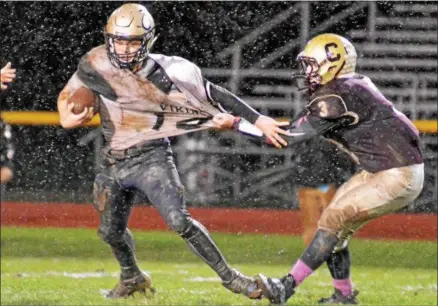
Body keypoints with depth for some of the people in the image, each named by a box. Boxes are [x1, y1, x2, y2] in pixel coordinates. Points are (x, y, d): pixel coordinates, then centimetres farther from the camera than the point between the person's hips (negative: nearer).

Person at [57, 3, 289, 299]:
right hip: (114, 163, 4)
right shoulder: (95, 66, -9)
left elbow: (214, 95, -12)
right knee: (111, 231, 13)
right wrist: (70, 117, -16)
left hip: (152, 159, -4)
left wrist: (258, 120, -13)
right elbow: (67, 97, 7)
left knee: (179, 221, -20)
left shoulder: (166, 72, -16)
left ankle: (228, 276, -8)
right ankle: (132, 278, 43)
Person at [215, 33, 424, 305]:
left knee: (334, 221, -13)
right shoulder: (355, 85, 9)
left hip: (398, 177, -10)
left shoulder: (335, 98, -20)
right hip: (377, 171, 10)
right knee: (335, 224, 12)